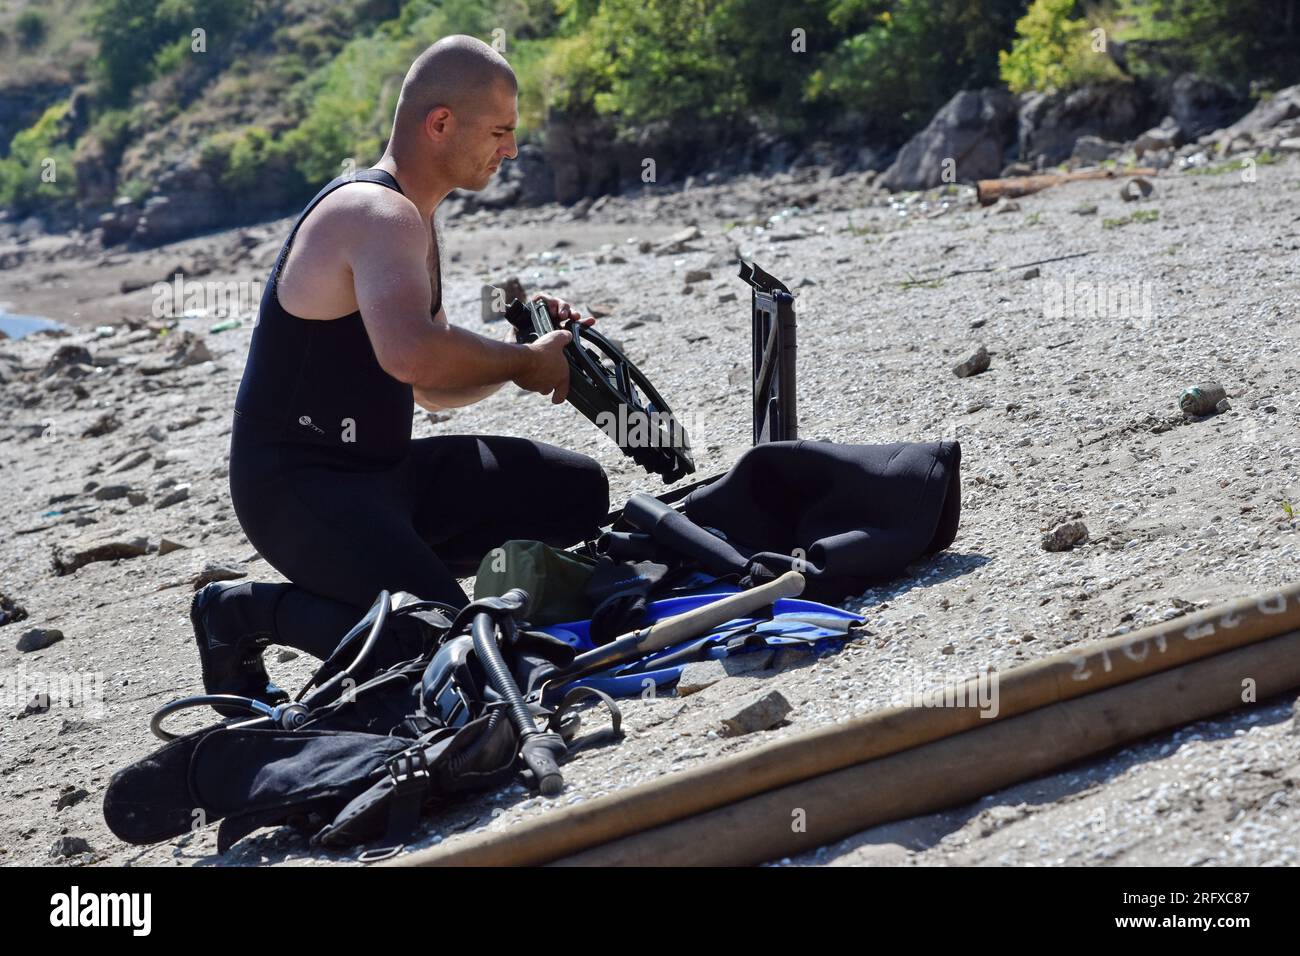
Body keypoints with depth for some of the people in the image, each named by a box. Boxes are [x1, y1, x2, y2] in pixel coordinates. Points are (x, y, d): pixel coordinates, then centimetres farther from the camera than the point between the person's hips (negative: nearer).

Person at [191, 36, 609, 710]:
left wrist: (527, 348, 6)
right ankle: (244, 611, -3)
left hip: (380, 471, 10)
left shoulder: (408, 220, 16)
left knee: (576, 492, 6)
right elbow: (411, 355, -37)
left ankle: (403, 576, 11)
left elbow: (434, 388, 23)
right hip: (297, 485, -10)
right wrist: (523, 362, -20)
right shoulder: (378, 214, -18)